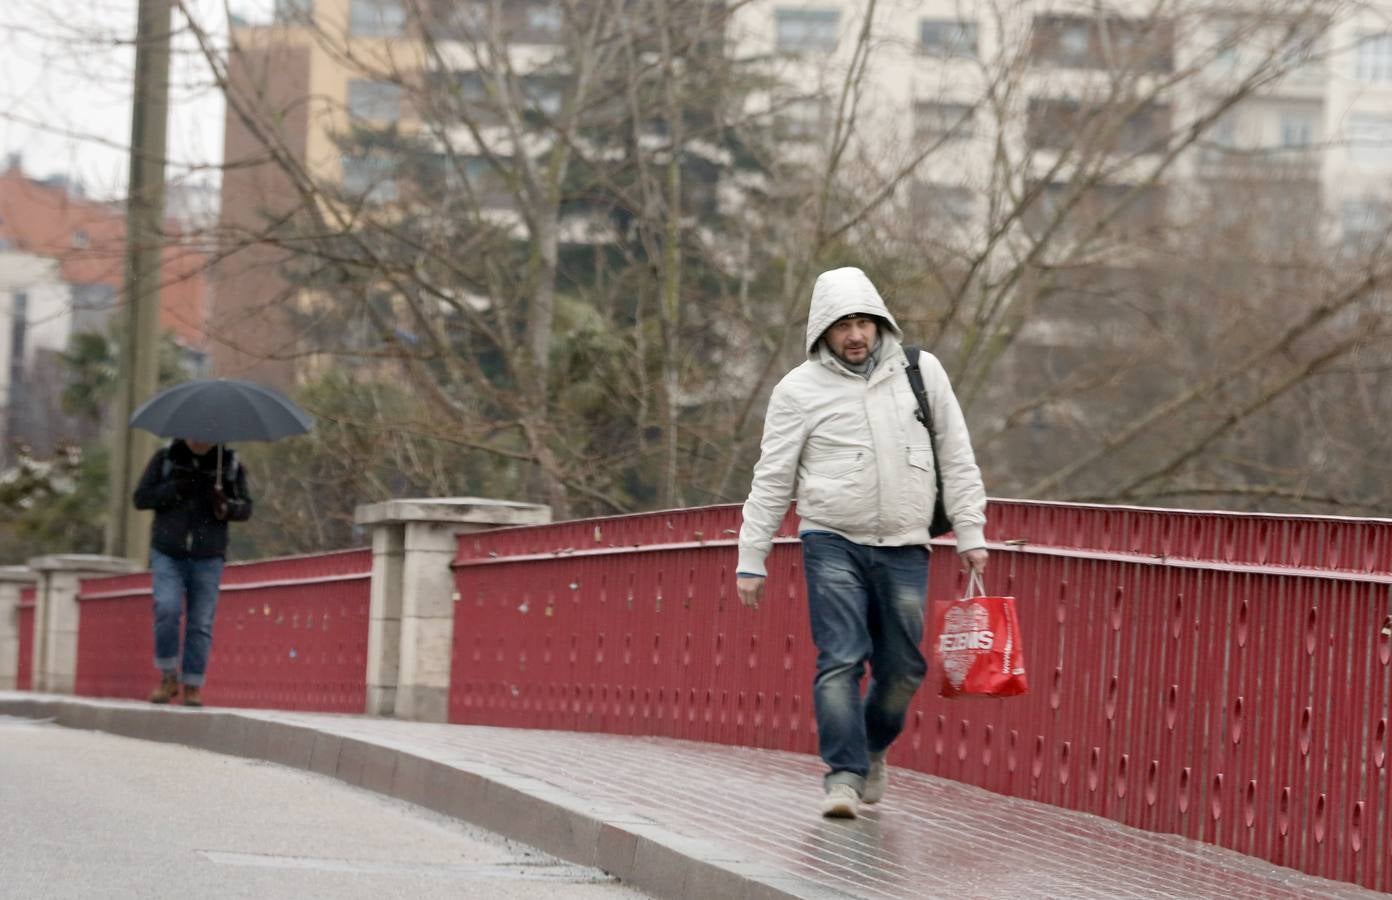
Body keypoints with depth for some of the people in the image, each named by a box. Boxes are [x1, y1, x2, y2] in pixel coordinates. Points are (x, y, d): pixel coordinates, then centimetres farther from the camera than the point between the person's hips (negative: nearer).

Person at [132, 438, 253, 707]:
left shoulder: (231, 463, 5)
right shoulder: (164, 458, 3)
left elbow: (245, 507, 8)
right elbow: (141, 498, 1)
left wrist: (225, 507, -15)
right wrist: (176, 488, -14)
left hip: (208, 557, 1)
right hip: (168, 554, -1)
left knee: (201, 622, -2)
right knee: (166, 609, -18)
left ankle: (193, 687, 6)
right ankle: (168, 677, -3)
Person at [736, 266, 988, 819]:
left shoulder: (921, 372, 6)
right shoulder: (800, 390, 0)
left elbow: (957, 458, 10)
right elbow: (772, 481, 3)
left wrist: (969, 533, 5)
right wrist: (750, 561, 0)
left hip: (904, 548, 2)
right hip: (833, 544, -2)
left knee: (902, 669, 5)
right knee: (840, 660, -13)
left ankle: (872, 750, 30)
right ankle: (844, 774, -10)